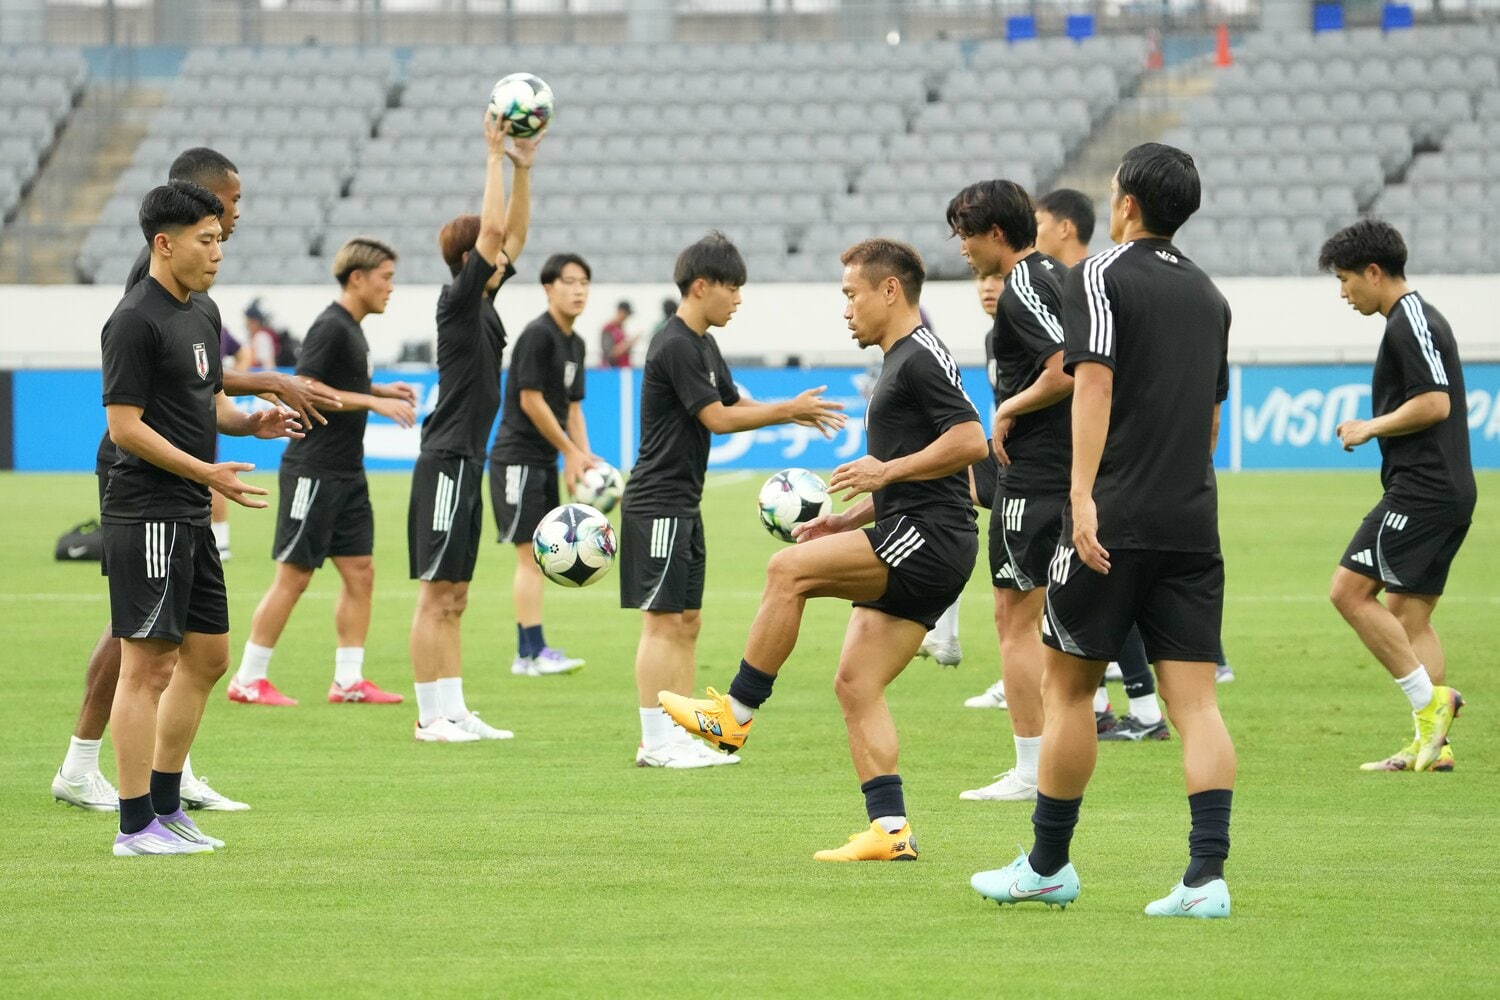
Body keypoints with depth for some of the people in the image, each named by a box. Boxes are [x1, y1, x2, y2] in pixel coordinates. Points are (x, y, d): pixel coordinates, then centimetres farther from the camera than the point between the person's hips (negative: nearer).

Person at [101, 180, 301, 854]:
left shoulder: (203, 314, 15)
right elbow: (126, 425, -17)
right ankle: (136, 825, -4)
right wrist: (207, 472, -21)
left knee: (207, 656, 14)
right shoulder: (136, 320, -14)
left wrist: (250, 421, 4)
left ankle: (166, 804, 23)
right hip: (147, 515, -10)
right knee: (148, 664, -7)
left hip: (190, 518, 10)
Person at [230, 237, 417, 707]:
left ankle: (348, 681, 9)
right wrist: (373, 401, -21)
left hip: (346, 475, 9)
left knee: (359, 574, 6)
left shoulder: (352, 330, 14)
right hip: (313, 472, -9)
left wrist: (381, 390, 10)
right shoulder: (330, 327, -14)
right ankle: (248, 680, 2)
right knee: (293, 577, -5)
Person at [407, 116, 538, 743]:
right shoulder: (458, 303, -11)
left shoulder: (484, 302, 12)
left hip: (467, 462, 9)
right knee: (436, 595, -6)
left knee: (453, 598, 10)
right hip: (446, 461, -9)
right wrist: (495, 156, -16)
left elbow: (514, 233, 18)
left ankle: (454, 711, 13)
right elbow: (491, 229, -21)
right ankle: (432, 716, -4)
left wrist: (523, 168, 9)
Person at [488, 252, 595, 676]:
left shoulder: (575, 344, 13)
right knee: (530, 553, -10)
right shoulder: (538, 335, -14)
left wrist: (583, 456, 1)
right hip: (518, 457, -9)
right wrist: (570, 451, -12)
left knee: (538, 557, 9)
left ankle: (525, 654, 13)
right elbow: (531, 401, -17)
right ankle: (535, 651, -10)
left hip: (544, 461, 9)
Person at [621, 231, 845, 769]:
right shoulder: (676, 346, -16)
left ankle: (682, 735, 14)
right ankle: (656, 744, -6)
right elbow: (717, 418, -18)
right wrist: (788, 410, -14)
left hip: (683, 504, 10)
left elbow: (735, 403, 18)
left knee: (686, 622, 11)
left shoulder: (703, 344, 15)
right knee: (662, 623, -8)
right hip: (657, 504, -10)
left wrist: (793, 413, 2)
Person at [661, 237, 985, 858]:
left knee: (789, 569, -18)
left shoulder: (921, 357, -8)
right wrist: (847, 522, 19)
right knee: (856, 684, 4)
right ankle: (890, 830, 1)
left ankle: (735, 713, -9)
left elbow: (970, 441, -21)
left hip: (929, 538, -10)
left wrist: (887, 471, -18)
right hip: (911, 543, 10)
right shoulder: (899, 362, 24)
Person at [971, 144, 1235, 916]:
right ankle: (1207, 875, -11)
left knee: (1067, 684, 8)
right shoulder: (1207, 293, 17)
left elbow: (1094, 381, -16)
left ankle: (1047, 865, 16)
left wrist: (1083, 493, -24)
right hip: (1193, 523, 5)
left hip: (1113, 523, -5)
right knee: (1194, 700, 0)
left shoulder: (1099, 277, -3)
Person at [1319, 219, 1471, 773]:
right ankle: (1432, 746, 6)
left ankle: (1430, 700, -13)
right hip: (1449, 490, 11)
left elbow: (1435, 403, -20)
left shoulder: (1410, 322, -12)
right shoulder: (1419, 319, 20)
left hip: (1422, 491, -11)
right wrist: (1372, 428, 17)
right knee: (1408, 615, 10)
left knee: (1350, 590, -11)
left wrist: (1371, 427, -9)